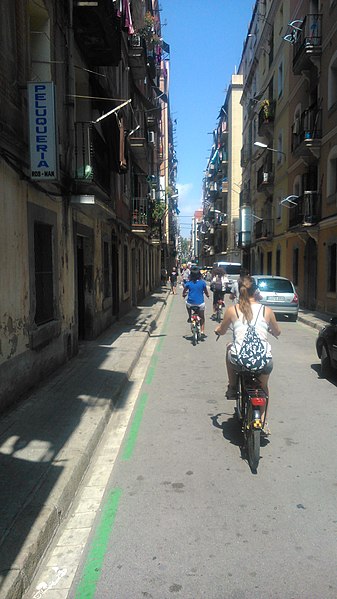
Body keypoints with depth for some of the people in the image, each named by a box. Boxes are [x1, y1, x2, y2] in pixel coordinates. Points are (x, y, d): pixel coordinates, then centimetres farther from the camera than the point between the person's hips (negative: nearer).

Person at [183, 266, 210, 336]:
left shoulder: (188, 283, -6)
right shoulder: (202, 282, -7)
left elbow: (184, 292, 5)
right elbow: (206, 292, 4)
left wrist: (184, 295, 28)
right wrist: (207, 295, 26)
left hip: (191, 303, 0)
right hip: (200, 303, 0)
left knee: (187, 303, 38)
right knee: (202, 318, 19)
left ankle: (189, 317, 35)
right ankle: (202, 332, 14)